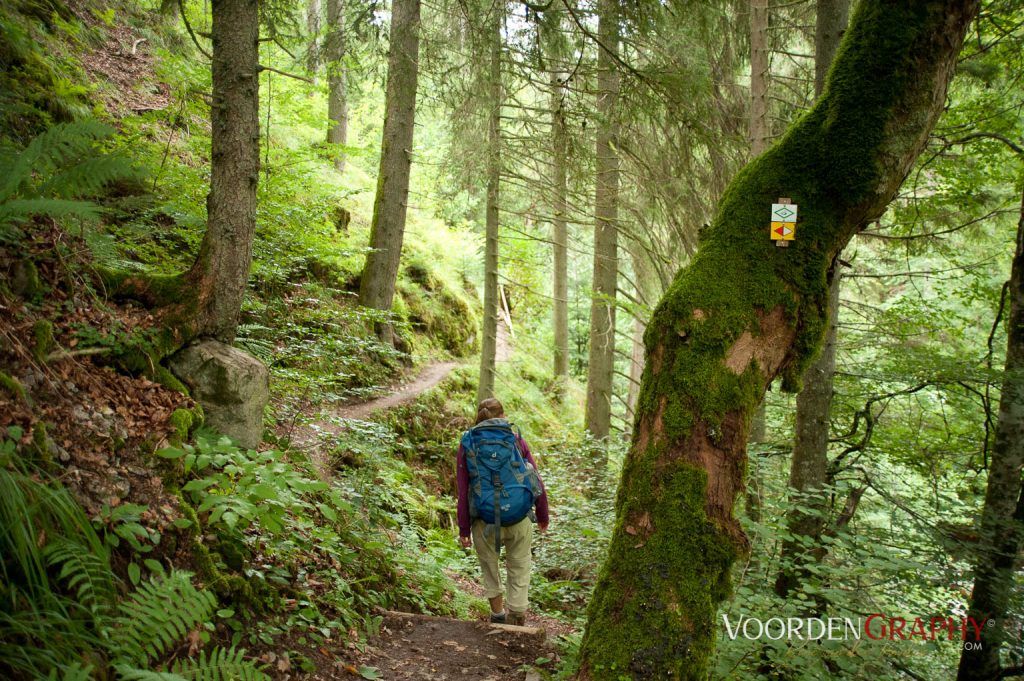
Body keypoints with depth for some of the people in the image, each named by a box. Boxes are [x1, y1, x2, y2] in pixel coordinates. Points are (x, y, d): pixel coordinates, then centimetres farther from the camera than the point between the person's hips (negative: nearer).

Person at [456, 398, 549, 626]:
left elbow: (463, 491, -1)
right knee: (519, 570, 18)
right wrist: (542, 516, 17)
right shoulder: (517, 439, 3)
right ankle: (516, 622, 20)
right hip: (519, 520, 0)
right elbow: (537, 483, 3)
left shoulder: (467, 442, 2)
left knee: (489, 567, 24)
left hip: (485, 521, 1)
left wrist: (464, 529, 6)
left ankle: (498, 613, 39)